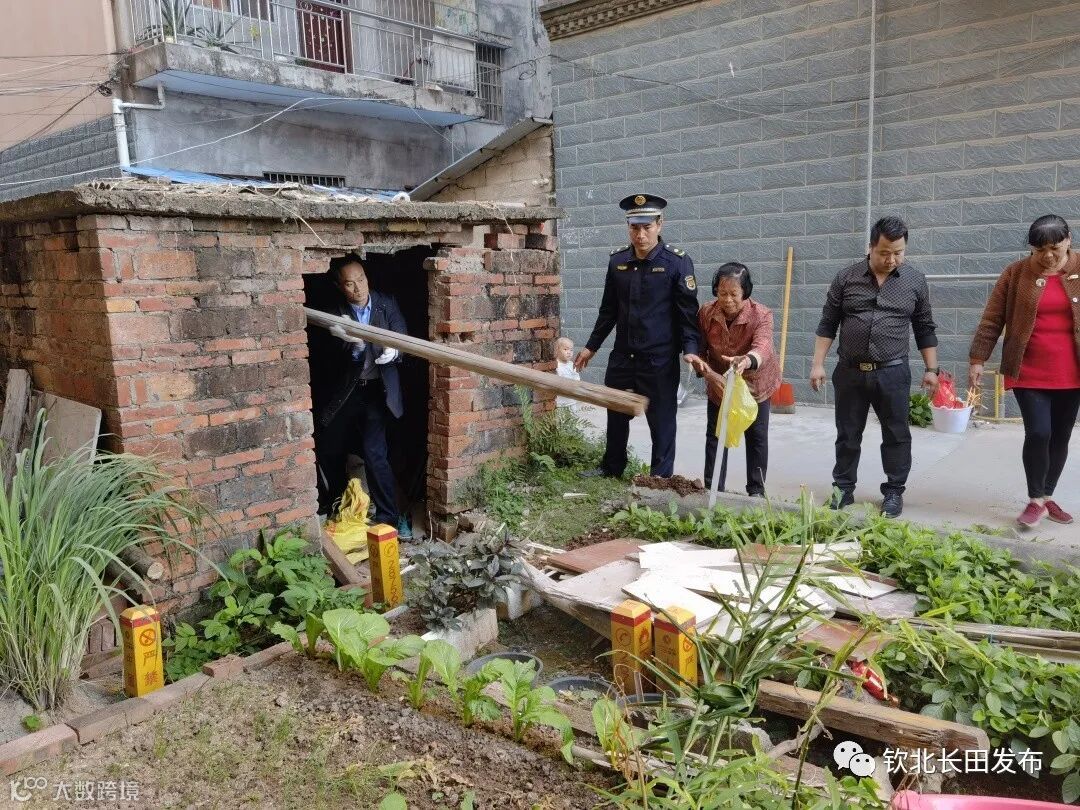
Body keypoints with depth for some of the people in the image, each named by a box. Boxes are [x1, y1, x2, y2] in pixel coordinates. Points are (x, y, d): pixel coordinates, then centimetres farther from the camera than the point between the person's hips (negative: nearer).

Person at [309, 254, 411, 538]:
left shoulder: (387, 304, -4)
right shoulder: (334, 314, -8)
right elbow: (334, 361, -16)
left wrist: (393, 352, -32)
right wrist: (356, 346, -37)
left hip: (377, 390, -2)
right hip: (344, 392, 2)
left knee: (374, 452, -14)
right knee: (329, 451, 12)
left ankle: (389, 516, -2)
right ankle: (337, 502, 39)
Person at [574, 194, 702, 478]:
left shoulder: (677, 262, -9)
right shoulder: (617, 261, 5)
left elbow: (688, 310, -8)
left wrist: (690, 348, -22)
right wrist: (591, 347, 16)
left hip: (660, 359, -5)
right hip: (622, 356, 5)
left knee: (661, 419, 4)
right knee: (616, 414, 17)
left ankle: (662, 477, 18)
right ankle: (611, 468, 36)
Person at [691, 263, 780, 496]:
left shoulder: (761, 315, -27)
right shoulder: (706, 313, -18)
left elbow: (763, 347, -46)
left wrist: (746, 360, -68)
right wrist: (709, 373, -31)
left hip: (755, 383, -2)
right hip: (719, 383, 2)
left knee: (757, 437, 5)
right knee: (715, 435, 4)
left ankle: (756, 490, 19)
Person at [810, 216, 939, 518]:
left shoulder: (915, 281, 3)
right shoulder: (846, 278, 0)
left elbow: (925, 329, 9)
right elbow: (827, 324, 3)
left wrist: (931, 370, 4)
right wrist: (818, 364, -3)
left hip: (893, 373, 0)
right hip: (850, 371, 0)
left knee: (896, 435, 6)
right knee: (847, 435, 9)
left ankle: (894, 492, 19)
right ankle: (843, 489, 20)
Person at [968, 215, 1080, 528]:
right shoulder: (1016, 273, -3)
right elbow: (991, 320, -1)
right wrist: (977, 360, -5)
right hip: (1029, 373, -2)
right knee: (1038, 433, -8)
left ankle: (1048, 496, 26)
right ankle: (1035, 500, 9)